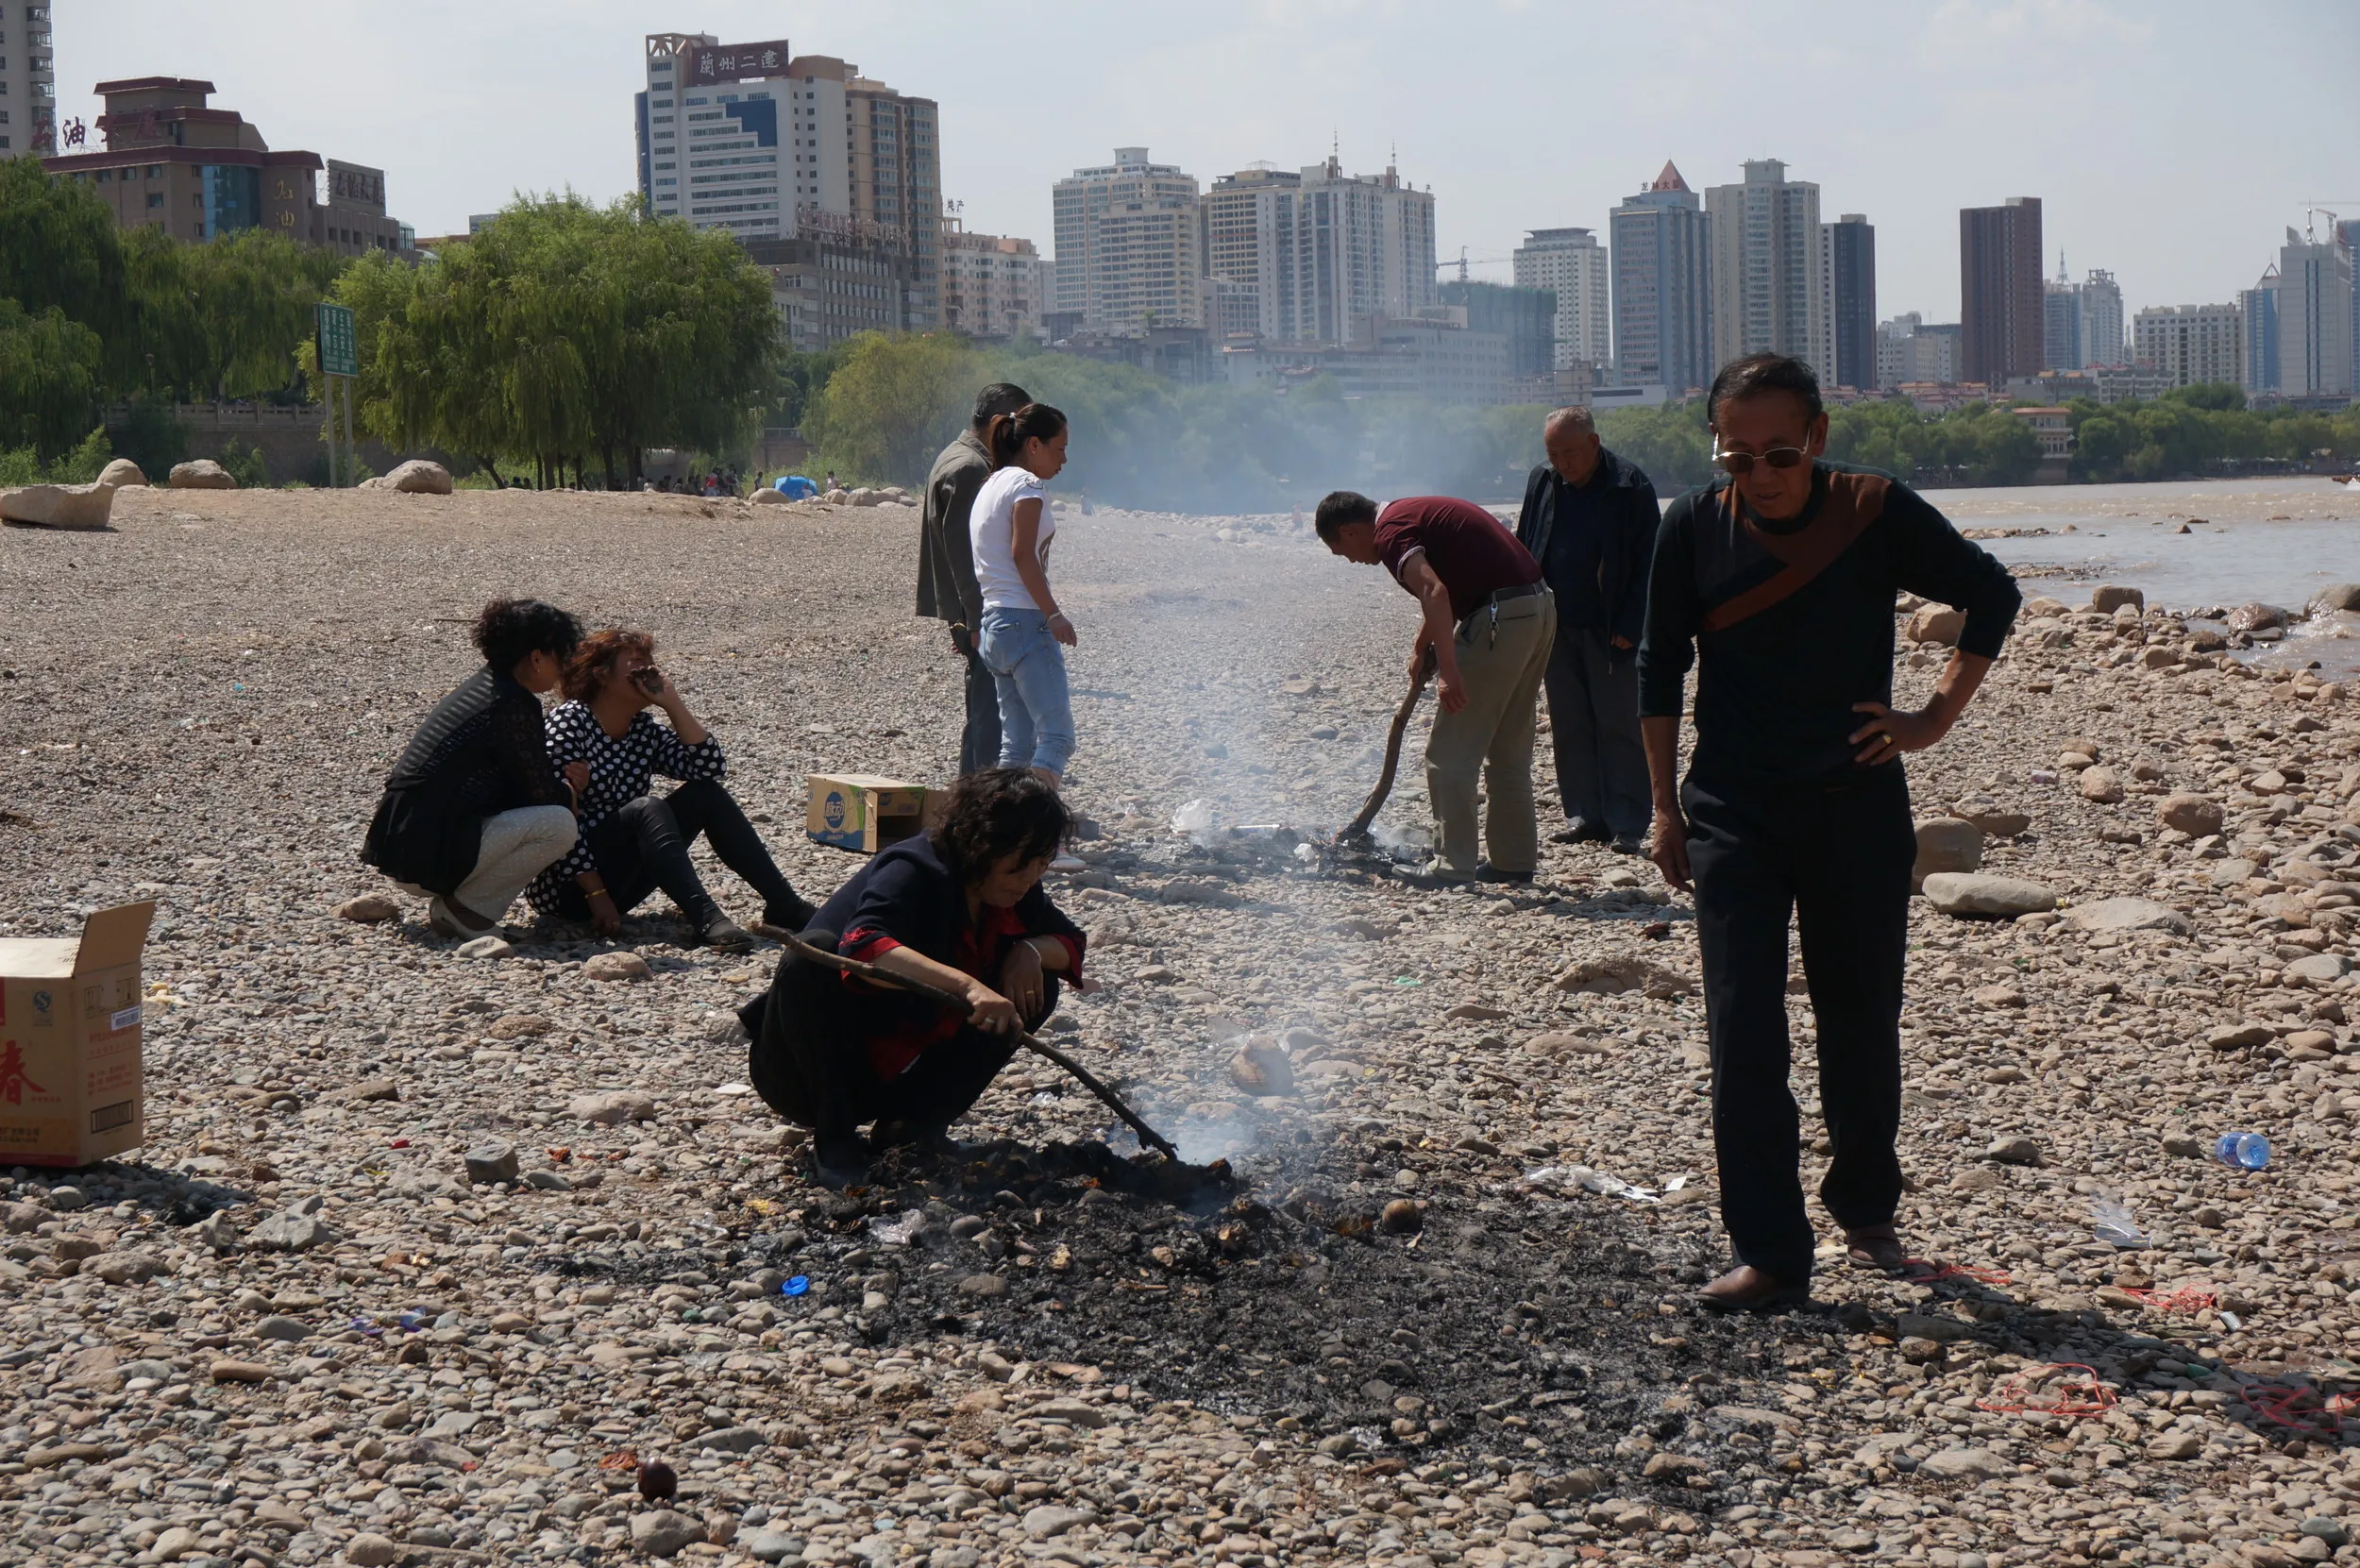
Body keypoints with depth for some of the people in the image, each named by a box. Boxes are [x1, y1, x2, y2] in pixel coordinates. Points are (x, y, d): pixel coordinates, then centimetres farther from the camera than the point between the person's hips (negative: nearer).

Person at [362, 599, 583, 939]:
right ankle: (466, 908, -5)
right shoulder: (512, 705, -14)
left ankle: (452, 900, 10)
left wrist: (564, 787, 13)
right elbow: (544, 793, -8)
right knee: (561, 824, -16)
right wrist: (574, 790, 13)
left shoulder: (483, 686, 16)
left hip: (404, 843, 10)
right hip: (426, 855, -10)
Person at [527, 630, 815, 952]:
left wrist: (672, 704, -6)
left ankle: (784, 907, -14)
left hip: (618, 881, 7)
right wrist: (597, 895, -24)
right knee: (646, 808, -30)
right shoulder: (569, 721, -11)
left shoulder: (644, 729, 10)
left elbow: (710, 766, -3)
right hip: (570, 886, -7)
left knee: (706, 794, -6)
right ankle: (707, 919, -46)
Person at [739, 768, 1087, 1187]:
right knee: (814, 952, -36)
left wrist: (1030, 950, -12)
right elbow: (863, 945, -40)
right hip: (805, 1073, -7)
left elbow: (1071, 944, 12)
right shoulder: (914, 872, -22)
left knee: (1034, 988, -4)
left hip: (894, 1078, 7)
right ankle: (835, 1139, -22)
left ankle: (917, 1124, -2)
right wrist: (965, 983, -51)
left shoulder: (1012, 894, 1)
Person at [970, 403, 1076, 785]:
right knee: (1056, 736, -13)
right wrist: (1054, 615, -17)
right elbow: (1023, 555, -16)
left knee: (1017, 744, 8)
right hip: (1025, 622, -9)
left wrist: (976, 627, 19)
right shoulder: (1025, 485, -6)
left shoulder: (988, 487, 21)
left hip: (992, 627, 9)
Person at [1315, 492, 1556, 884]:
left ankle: (1453, 865, -1)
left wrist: (1448, 670, -29)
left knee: (1451, 753, -1)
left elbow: (1435, 592, -25)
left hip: (1501, 617, -10)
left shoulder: (1390, 530, -8)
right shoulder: (1413, 513, 21)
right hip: (1540, 607, 10)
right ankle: (1515, 860, 23)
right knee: (1509, 749, 19)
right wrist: (1422, 645, 38)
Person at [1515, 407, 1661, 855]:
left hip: (1611, 633, -5)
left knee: (1619, 728, -2)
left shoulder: (1631, 488, -8)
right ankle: (1584, 815, 16)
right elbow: (1523, 553, 14)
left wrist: (1629, 628, -12)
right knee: (1569, 727, 8)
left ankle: (1627, 826, 1)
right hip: (1557, 629, 5)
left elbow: (1647, 564, -8)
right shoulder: (1541, 483, 7)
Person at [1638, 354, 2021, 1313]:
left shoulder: (1879, 514, -7)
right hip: (1734, 812, 0)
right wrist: (1665, 807, 5)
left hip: (1858, 805, 0)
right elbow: (1659, 671, 6)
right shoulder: (1691, 530, -5)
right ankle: (1769, 1255, -3)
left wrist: (1936, 718, -1)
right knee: (1744, 1036, -7)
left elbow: (1990, 594, 6)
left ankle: (1865, 1208, 33)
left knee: (1863, 1025, 11)